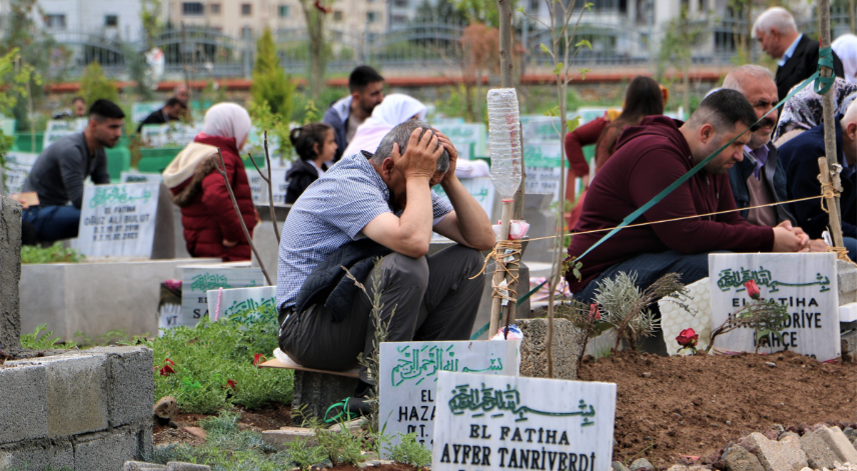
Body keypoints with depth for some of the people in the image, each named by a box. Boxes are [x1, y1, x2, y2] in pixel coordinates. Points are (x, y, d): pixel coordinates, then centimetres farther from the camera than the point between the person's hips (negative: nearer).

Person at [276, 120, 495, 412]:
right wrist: (418, 176, -24)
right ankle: (373, 393, -23)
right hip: (309, 330, -9)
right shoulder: (348, 187, -20)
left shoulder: (406, 189, 7)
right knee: (405, 265, -33)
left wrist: (450, 180, -5)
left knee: (467, 262, 1)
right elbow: (414, 242, -38)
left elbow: (482, 239, 4)